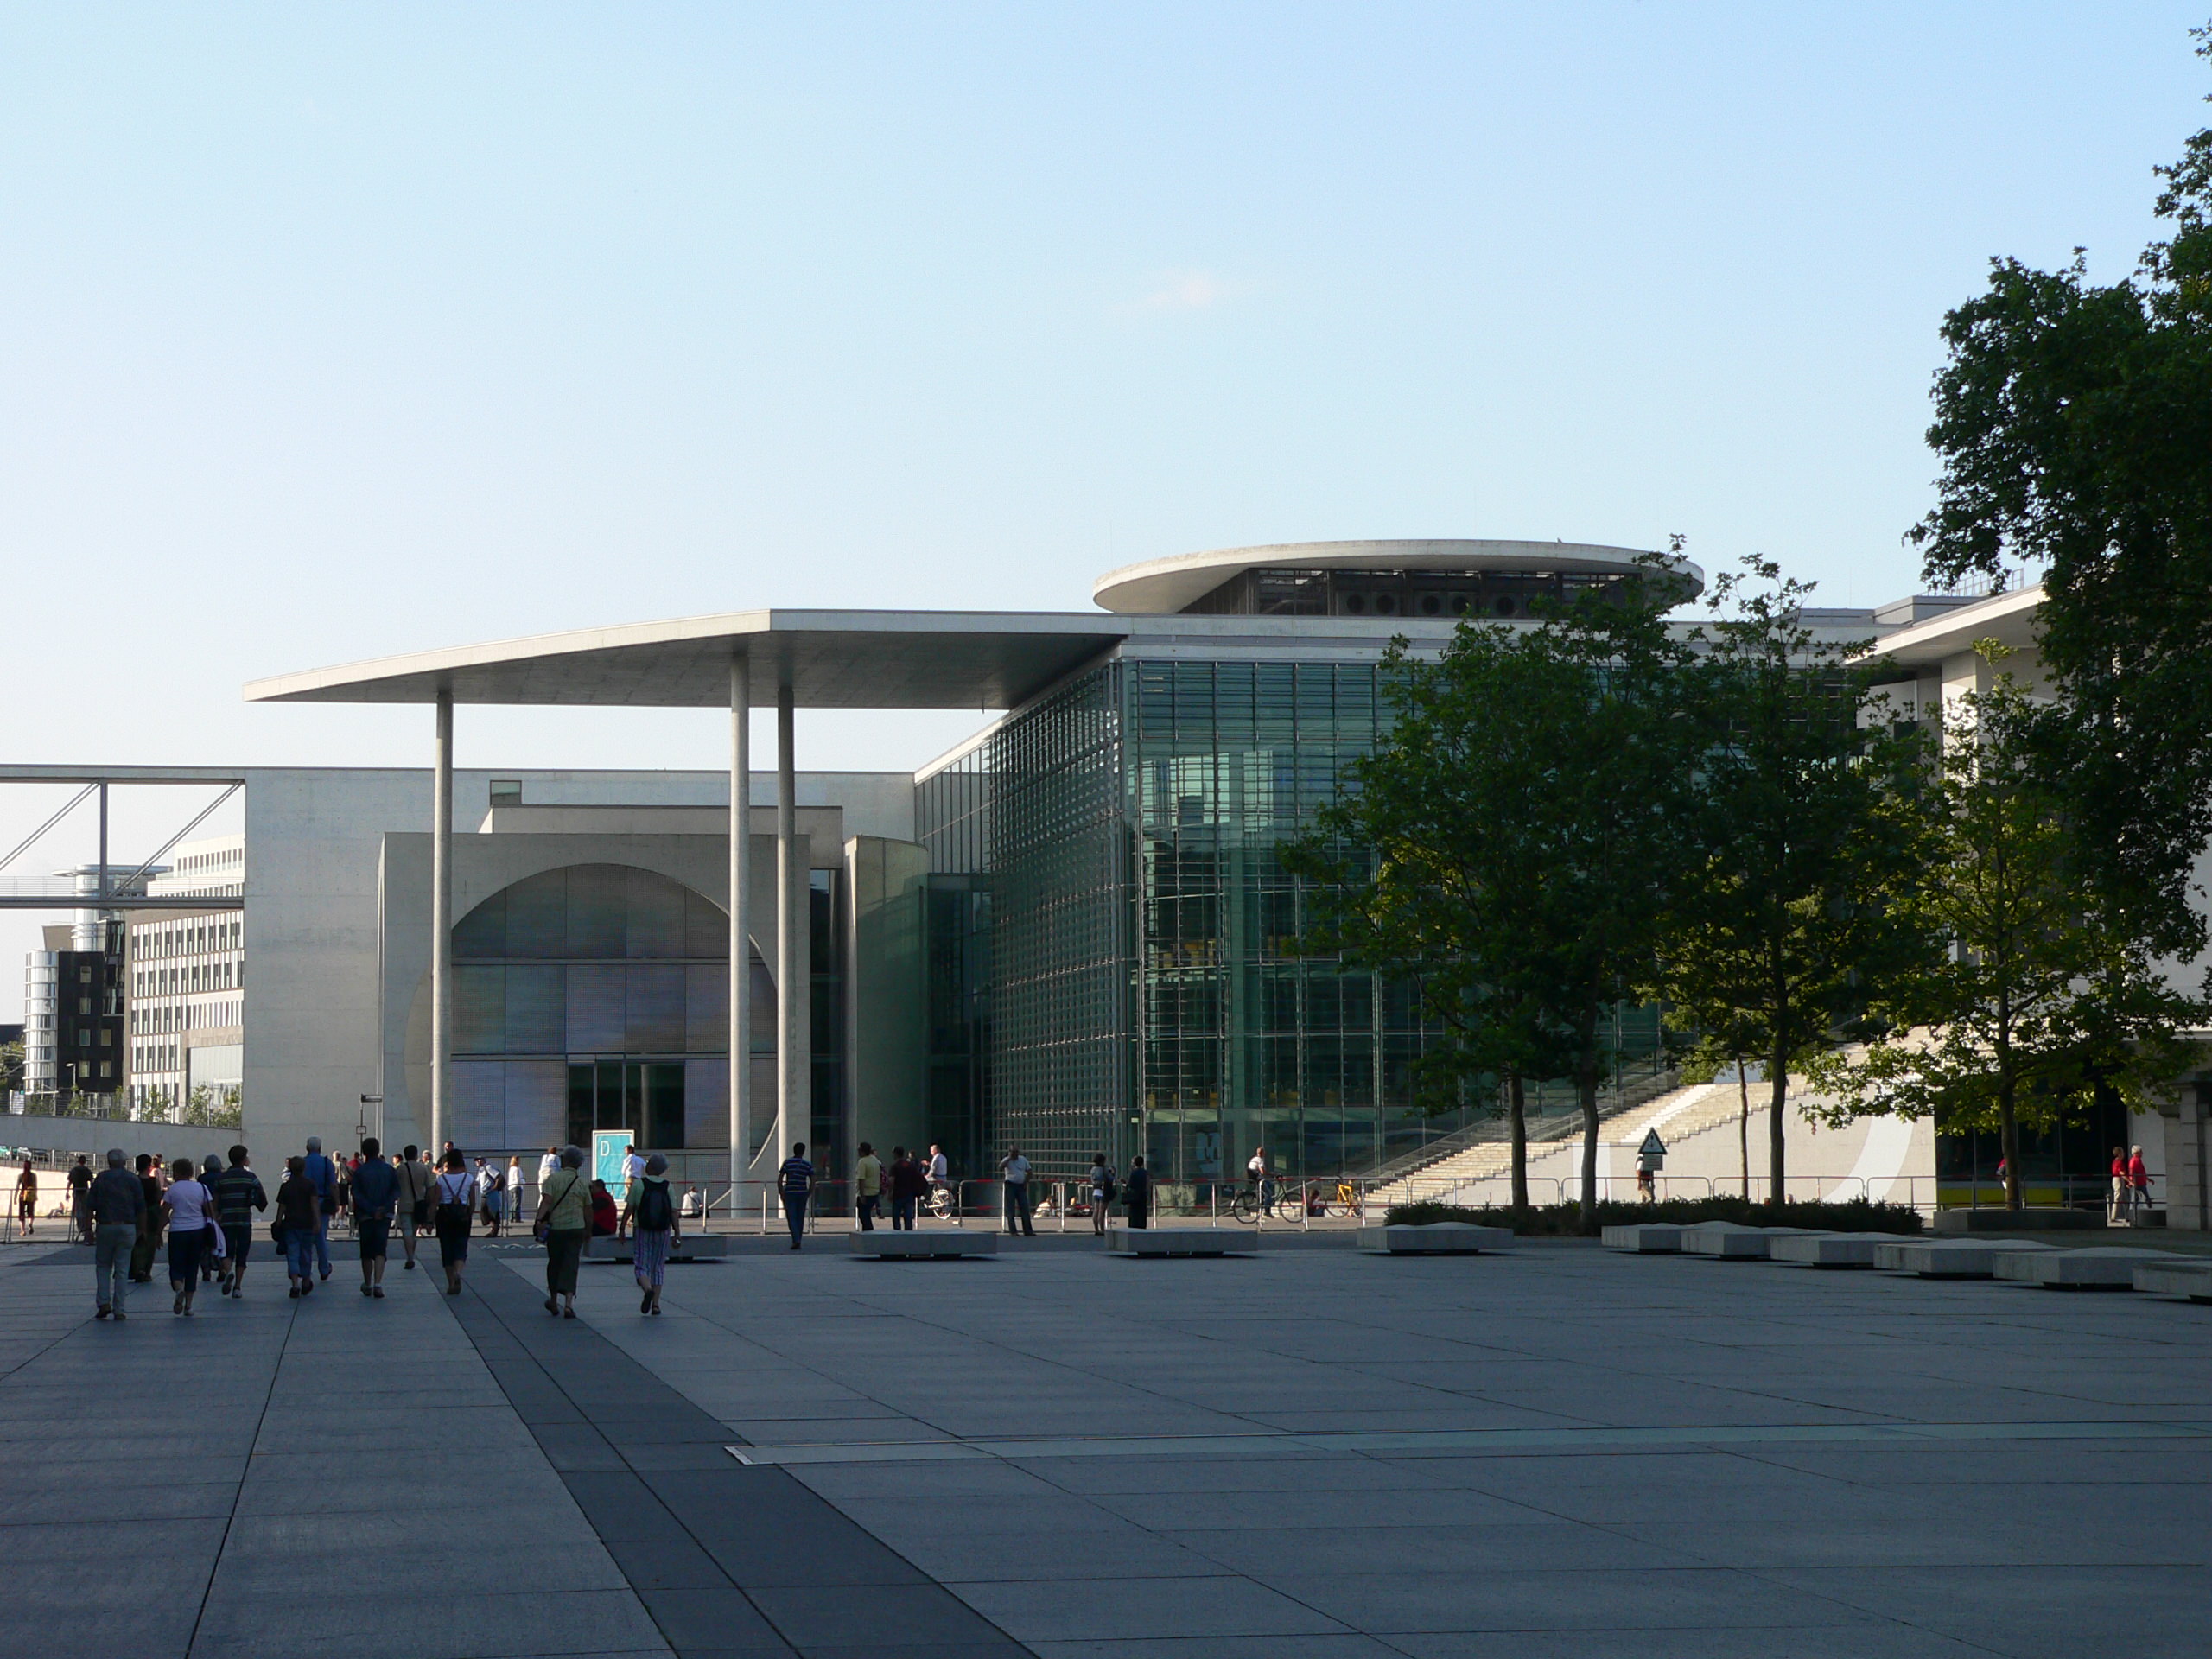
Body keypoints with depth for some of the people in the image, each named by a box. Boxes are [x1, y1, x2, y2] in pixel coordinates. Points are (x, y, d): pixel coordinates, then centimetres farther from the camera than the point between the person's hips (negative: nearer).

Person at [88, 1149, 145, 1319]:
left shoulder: (101, 1179, 1)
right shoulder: (133, 1180, 2)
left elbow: (90, 1207, -1)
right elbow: (141, 1209, 1)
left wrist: (88, 1228, 3)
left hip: (105, 1227, 0)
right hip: (127, 1228, 0)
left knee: (103, 1266, 15)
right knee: (122, 1270, 4)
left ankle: (103, 1302, 1)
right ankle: (118, 1309, 2)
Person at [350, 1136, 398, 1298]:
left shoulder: (359, 1172, -4)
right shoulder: (389, 1170, 2)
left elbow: (357, 1196, -9)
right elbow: (396, 1192, -3)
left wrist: (372, 1211, -9)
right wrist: (384, 1209, -7)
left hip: (365, 1217, -1)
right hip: (385, 1217, 1)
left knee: (366, 1253, 11)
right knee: (380, 1250, -1)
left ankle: (367, 1285, 18)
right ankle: (378, 1284, -17)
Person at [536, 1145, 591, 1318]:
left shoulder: (553, 1179, -4)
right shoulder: (583, 1183, 4)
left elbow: (546, 1201, -17)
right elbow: (588, 1210, 9)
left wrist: (540, 1219, -24)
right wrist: (588, 1230, 20)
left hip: (555, 1228, -1)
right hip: (576, 1228, 1)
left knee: (554, 1263, 15)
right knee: (570, 1265, -1)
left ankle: (553, 1301, 29)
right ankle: (568, 1303, -16)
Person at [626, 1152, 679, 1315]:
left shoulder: (638, 1184, -7)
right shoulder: (667, 1186, -1)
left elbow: (629, 1208, -6)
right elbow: (673, 1211, -3)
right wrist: (677, 1232, 4)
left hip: (642, 1230, -2)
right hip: (663, 1231, 2)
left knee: (641, 1265, 2)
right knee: (658, 1267, 11)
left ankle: (648, 1289, -28)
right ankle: (656, 1303, 7)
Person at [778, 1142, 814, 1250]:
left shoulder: (787, 1162, -1)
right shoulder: (807, 1165, 3)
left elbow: (779, 1180, -6)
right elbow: (813, 1182, -1)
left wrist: (781, 1194, 2)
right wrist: (808, 1194, 9)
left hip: (789, 1193, -2)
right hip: (802, 1193, 2)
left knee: (791, 1218, -2)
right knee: (800, 1218, 13)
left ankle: (796, 1240, -19)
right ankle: (797, 1241, 17)